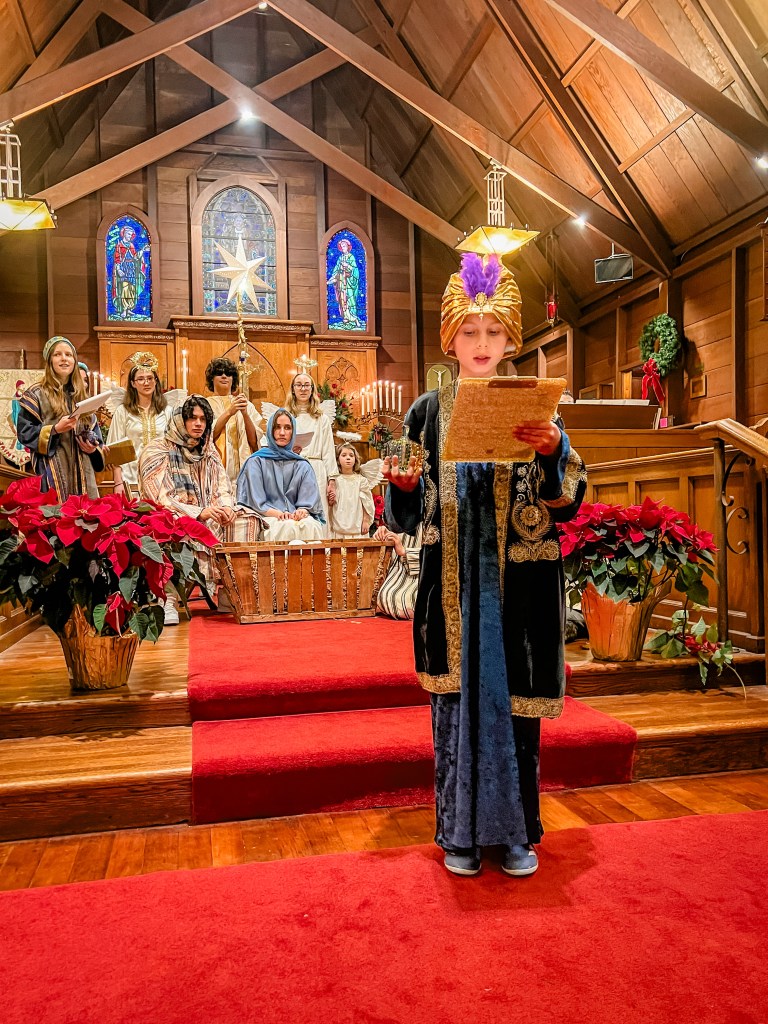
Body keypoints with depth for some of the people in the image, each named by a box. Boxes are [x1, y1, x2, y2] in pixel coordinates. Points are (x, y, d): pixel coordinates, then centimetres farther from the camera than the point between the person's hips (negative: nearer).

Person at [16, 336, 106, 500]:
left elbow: (94, 430, 20)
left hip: (82, 471, 5)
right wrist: (55, 430, -17)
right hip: (53, 471, -5)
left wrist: (94, 448, -1)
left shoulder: (81, 395, 17)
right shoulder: (36, 394, 1)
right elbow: (24, 431, -4)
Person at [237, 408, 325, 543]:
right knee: (288, 526, -36)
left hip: (295, 516, 2)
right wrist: (277, 513, -18)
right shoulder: (257, 461, 10)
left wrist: (302, 511, -15)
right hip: (267, 517, -2)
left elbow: (309, 501, 8)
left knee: (313, 526, -32)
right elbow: (257, 502, 0)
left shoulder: (302, 465, 18)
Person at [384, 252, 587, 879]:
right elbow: (414, 510, 6)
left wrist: (553, 450, -20)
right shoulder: (429, 411, 6)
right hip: (453, 582, 1)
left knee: (513, 696, 6)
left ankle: (517, 830, 24)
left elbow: (568, 503, -3)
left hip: (518, 582, 0)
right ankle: (462, 830, 23)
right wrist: (401, 483, -14)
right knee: (457, 697, 6)